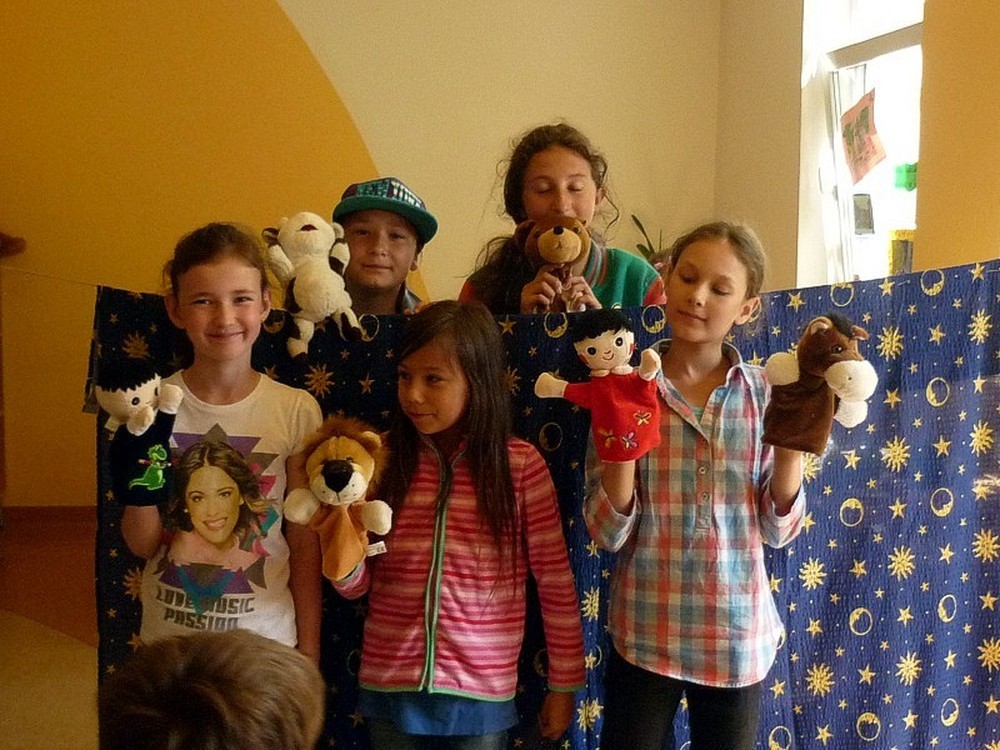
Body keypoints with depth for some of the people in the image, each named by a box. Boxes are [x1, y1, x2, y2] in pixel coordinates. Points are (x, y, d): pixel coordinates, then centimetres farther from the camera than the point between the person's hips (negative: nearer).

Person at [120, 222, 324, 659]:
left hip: (266, 639, -1)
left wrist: (308, 653, -1)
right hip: (167, 636, 1)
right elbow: (142, 544, -6)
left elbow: (305, 547, -3)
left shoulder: (296, 410, -11)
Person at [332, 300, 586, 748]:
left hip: (481, 695, -2)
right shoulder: (383, 457, -3)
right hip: (390, 687, 2)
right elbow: (358, 585, 3)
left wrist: (564, 684, 1)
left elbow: (556, 581, -3)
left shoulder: (520, 465, -10)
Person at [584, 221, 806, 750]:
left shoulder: (765, 393, -3)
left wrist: (791, 445, -13)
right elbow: (608, 533, -9)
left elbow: (778, 530, 0)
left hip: (739, 636, 1)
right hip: (646, 633, -1)